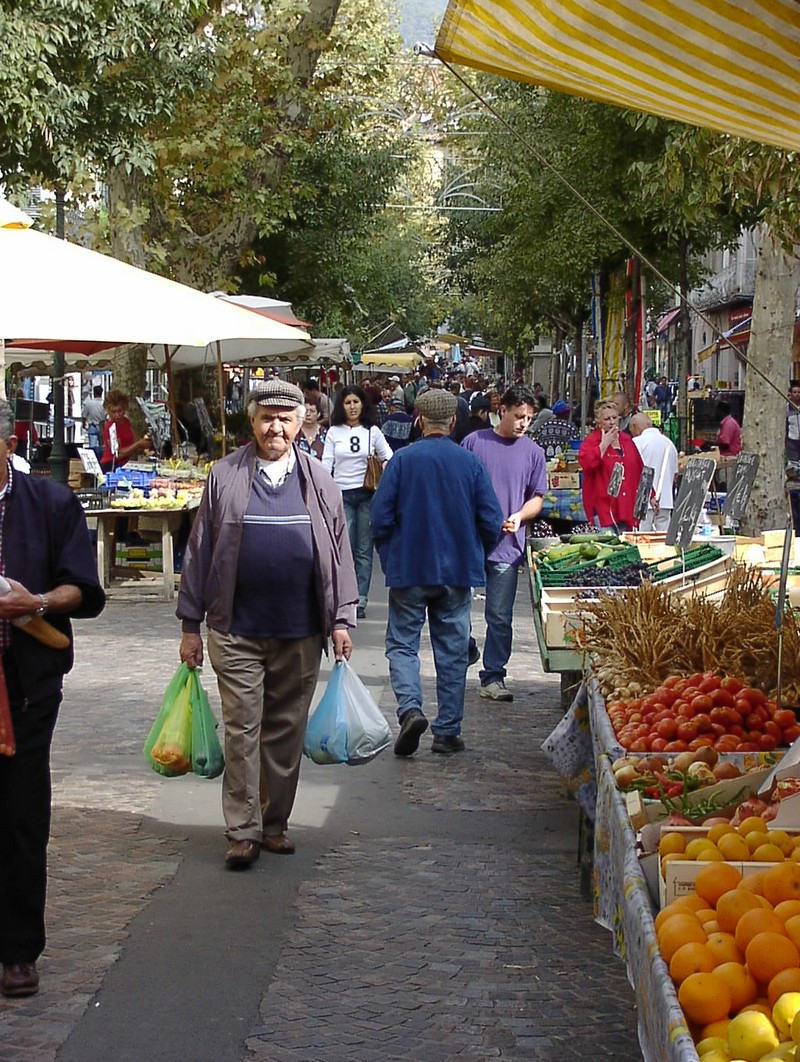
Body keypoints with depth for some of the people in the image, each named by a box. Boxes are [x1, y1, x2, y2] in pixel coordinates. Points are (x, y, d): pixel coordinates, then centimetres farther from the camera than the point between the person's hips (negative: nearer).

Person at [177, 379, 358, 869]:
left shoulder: (320, 481, 7)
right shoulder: (225, 477, 2)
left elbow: (339, 552, 9)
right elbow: (200, 550, 4)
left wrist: (341, 618, 3)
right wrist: (191, 625, 2)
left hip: (300, 632, 2)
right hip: (237, 630, -2)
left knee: (287, 731, 9)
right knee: (242, 729, -2)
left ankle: (275, 822, 21)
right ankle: (243, 830, 4)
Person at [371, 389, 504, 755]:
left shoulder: (403, 460, -8)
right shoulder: (471, 463, -3)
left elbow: (380, 516, -8)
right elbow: (492, 522, -3)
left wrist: (390, 557, 8)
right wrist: (475, 557, 16)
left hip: (409, 570, -2)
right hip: (458, 572, 2)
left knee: (402, 643, 7)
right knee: (452, 650, 9)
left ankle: (410, 708, -16)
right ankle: (447, 731, 12)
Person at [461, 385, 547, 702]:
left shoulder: (532, 451, 7)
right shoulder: (474, 442, 3)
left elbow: (537, 498, 11)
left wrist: (519, 516, -8)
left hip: (506, 545, 1)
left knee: (500, 616, 2)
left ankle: (493, 677, 9)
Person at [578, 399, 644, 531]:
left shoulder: (627, 440, 15)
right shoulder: (591, 441, -3)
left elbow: (640, 470, 20)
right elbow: (586, 463, -22)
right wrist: (604, 444, -16)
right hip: (603, 506, -6)